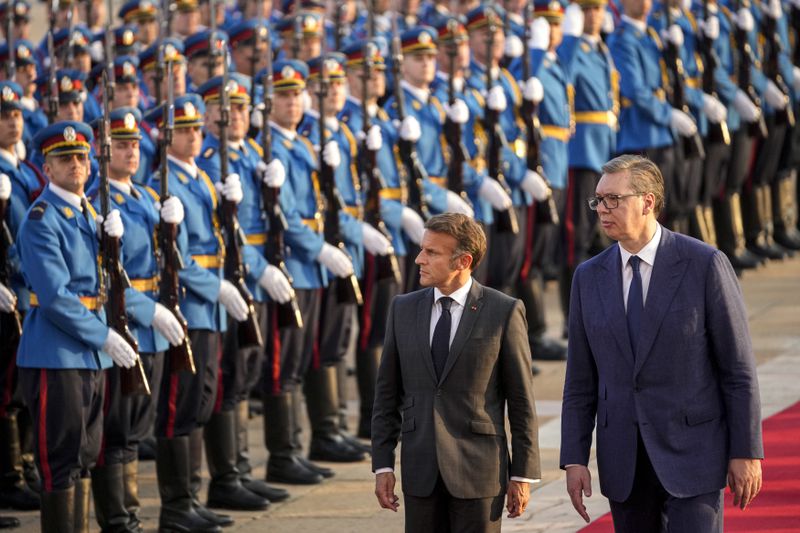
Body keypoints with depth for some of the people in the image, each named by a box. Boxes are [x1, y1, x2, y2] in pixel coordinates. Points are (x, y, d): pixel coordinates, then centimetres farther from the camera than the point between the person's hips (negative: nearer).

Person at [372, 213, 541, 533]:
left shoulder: (504, 312, -4)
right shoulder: (404, 309, 7)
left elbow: (521, 399, -2)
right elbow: (387, 394, 10)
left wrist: (523, 475, -3)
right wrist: (382, 465, 4)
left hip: (479, 468, -3)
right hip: (420, 470, 4)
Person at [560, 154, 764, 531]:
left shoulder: (705, 265, -7)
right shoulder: (589, 277, 6)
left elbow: (738, 367, -6)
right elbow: (580, 381, 9)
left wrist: (746, 453, -8)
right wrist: (573, 460, 3)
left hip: (692, 454, -4)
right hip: (624, 462, 4)